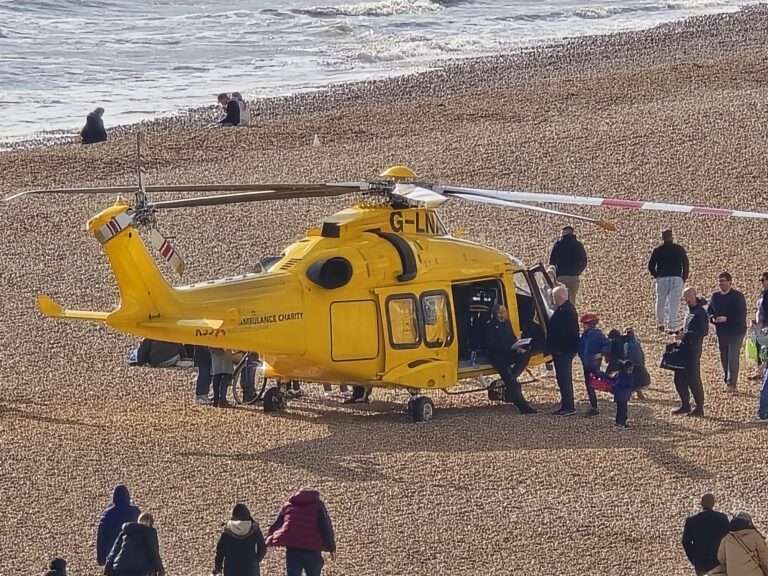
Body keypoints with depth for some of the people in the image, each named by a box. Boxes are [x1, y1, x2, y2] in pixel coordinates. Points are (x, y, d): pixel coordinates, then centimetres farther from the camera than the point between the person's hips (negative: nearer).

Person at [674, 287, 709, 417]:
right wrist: (681, 332, 8)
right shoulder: (691, 310, 14)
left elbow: (704, 331, -21)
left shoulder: (699, 312, -14)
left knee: (693, 379, -4)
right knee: (679, 378, 11)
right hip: (684, 348, 9)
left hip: (693, 349, -9)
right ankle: (685, 405, 20)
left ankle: (699, 408, 3)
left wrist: (685, 335, -22)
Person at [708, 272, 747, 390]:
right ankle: (727, 380, 21)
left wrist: (727, 319, -23)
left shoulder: (738, 296, -8)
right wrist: (713, 318, -8)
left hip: (736, 332, -6)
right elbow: (709, 311, 14)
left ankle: (731, 383, -9)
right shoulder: (715, 297, 8)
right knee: (724, 358, 10)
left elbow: (741, 315, -13)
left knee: (733, 357, -10)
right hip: (721, 332, 6)